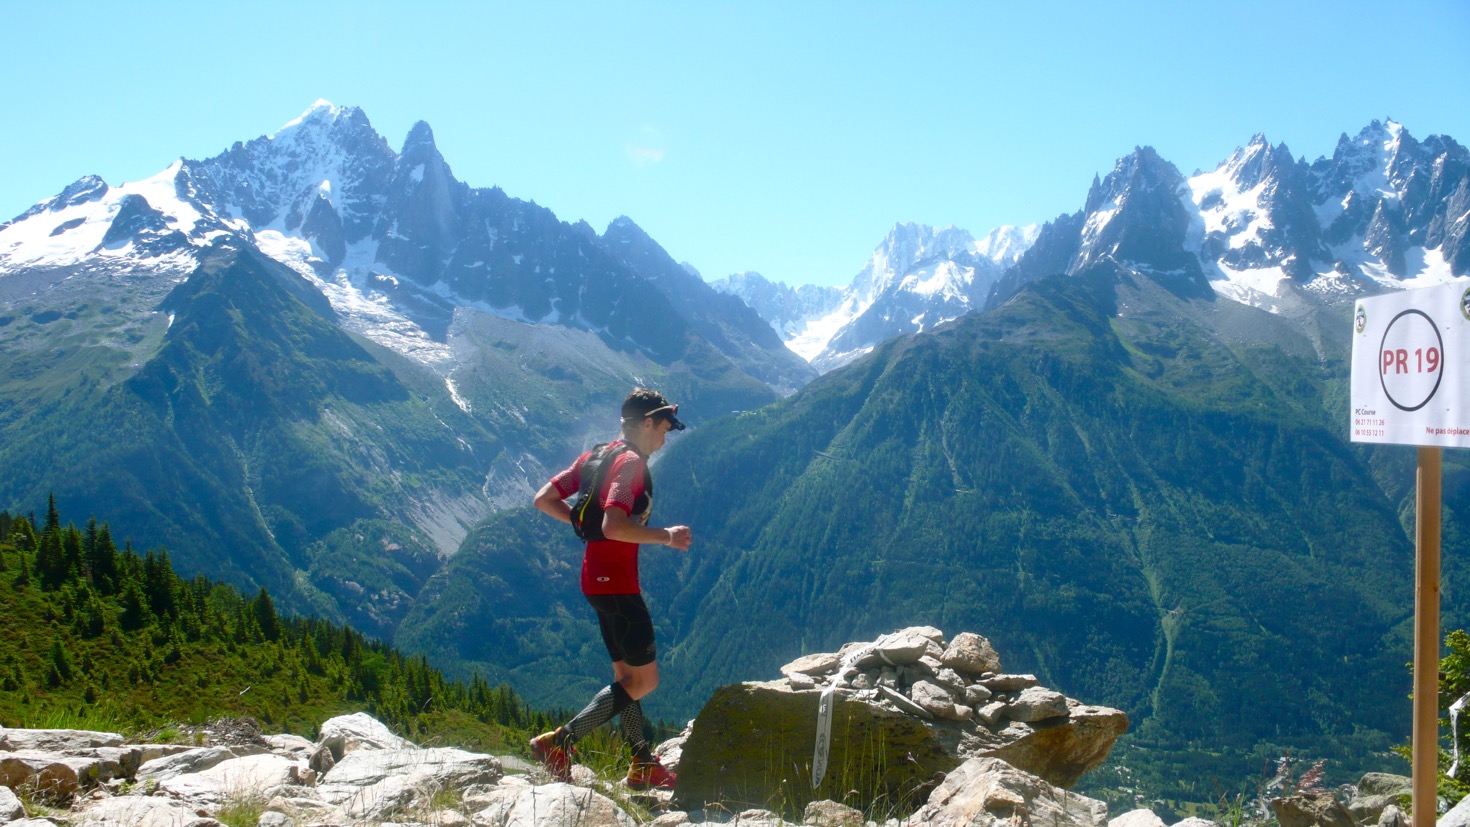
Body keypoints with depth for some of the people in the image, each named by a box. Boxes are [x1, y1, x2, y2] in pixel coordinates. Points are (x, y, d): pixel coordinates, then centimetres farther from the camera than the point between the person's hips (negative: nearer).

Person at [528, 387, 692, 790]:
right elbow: (615, 526, -29)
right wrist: (666, 536, -19)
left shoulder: (595, 456, 12)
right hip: (616, 581, -10)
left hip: (597, 577, 10)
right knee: (644, 679, -4)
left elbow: (544, 499, 12)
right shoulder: (631, 463, -16)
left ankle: (643, 765, 23)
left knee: (627, 674, 16)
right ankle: (559, 743, -7)